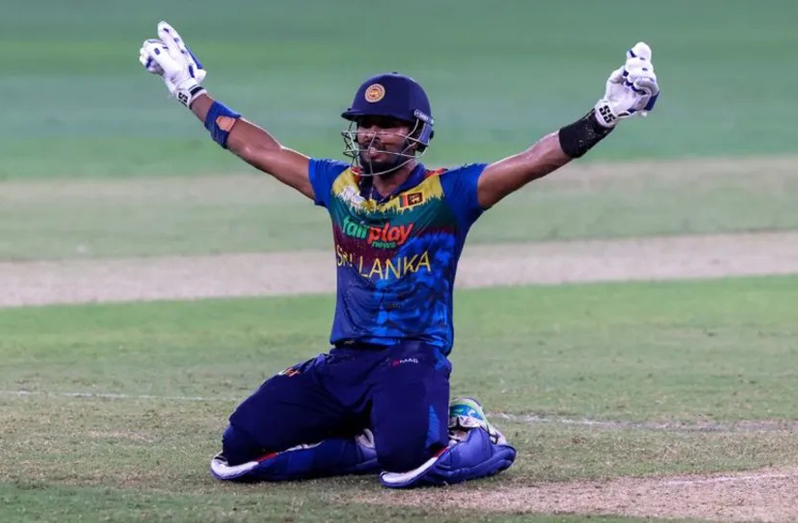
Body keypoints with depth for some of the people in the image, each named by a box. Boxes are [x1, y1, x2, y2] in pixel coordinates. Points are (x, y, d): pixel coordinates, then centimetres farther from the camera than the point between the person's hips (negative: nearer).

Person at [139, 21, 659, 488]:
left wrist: (608, 113, -26)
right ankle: (370, 443, 12)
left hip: (414, 358, -6)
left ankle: (473, 439, 2)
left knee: (406, 461, -35)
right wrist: (191, 91, 24)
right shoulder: (340, 185, 11)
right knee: (239, 452, -6)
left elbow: (535, 160, -15)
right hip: (343, 361, 6)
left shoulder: (448, 193, -5)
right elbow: (259, 148, 20)